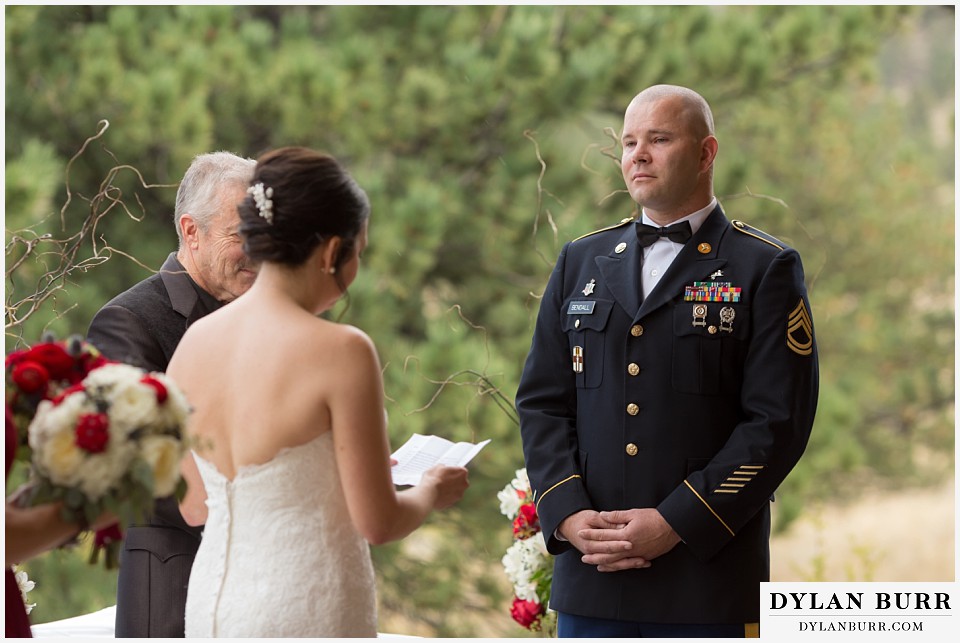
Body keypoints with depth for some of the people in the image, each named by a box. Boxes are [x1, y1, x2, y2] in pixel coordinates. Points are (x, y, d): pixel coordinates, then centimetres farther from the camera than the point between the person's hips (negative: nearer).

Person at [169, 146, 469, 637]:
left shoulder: (193, 343, 2)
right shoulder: (341, 351, -15)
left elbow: (194, 508, 11)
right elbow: (378, 522, -12)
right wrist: (431, 492, 9)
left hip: (211, 602, 6)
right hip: (308, 610, -6)